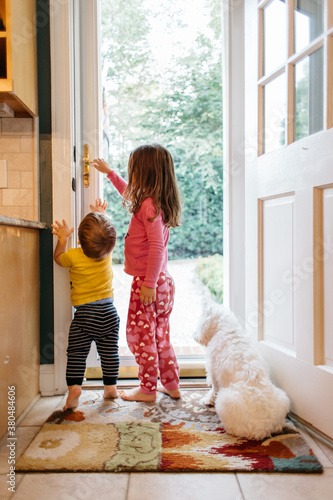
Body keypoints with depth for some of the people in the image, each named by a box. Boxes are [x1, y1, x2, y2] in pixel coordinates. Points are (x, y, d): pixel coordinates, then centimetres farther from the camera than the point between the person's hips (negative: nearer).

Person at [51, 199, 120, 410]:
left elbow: (58, 258, 10)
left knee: (77, 352, 4)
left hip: (84, 313, -3)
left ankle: (74, 386, -5)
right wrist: (101, 215, 31)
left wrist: (63, 238, 17)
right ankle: (111, 386, 16)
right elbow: (104, 236, 20)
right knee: (109, 351, 11)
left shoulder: (74, 256, -13)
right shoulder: (108, 251, -4)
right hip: (109, 311, 4)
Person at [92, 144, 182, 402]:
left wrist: (149, 283, -25)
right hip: (163, 281, 9)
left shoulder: (149, 205, -20)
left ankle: (148, 389, 15)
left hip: (146, 281, -9)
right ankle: (171, 384, 26)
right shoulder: (154, 201, 10)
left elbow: (157, 246, -27)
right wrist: (110, 172, 39)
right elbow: (131, 195, 32)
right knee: (160, 335, 17)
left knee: (139, 335, 4)